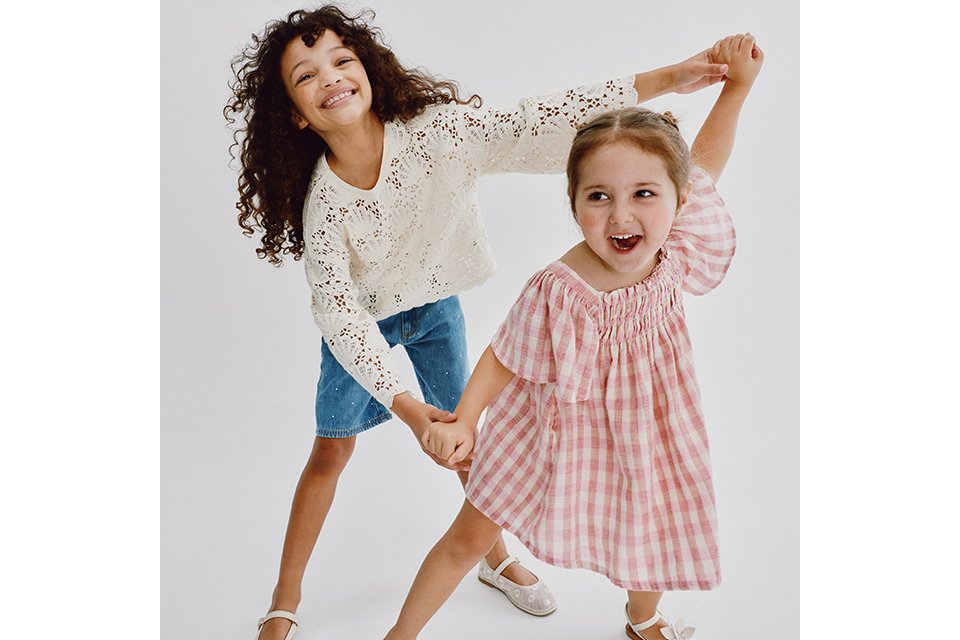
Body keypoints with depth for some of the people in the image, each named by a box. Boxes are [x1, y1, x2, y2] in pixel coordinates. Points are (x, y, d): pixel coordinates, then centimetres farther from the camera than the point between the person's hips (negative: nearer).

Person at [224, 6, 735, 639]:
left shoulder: (437, 130, -28)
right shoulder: (322, 203, -30)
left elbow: (539, 123, -32)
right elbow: (340, 316, -32)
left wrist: (664, 79, -39)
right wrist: (408, 408, -43)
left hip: (435, 304, 2)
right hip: (362, 322, -1)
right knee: (332, 450, 4)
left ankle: (496, 557, 38)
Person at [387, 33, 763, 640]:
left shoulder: (679, 254, -18)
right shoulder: (556, 291, -31)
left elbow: (703, 162, -1)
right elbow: (505, 357, -15)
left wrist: (738, 84, -4)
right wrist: (463, 420, -23)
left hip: (638, 436, 4)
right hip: (551, 435, -4)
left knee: (653, 541, 24)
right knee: (470, 538, 11)